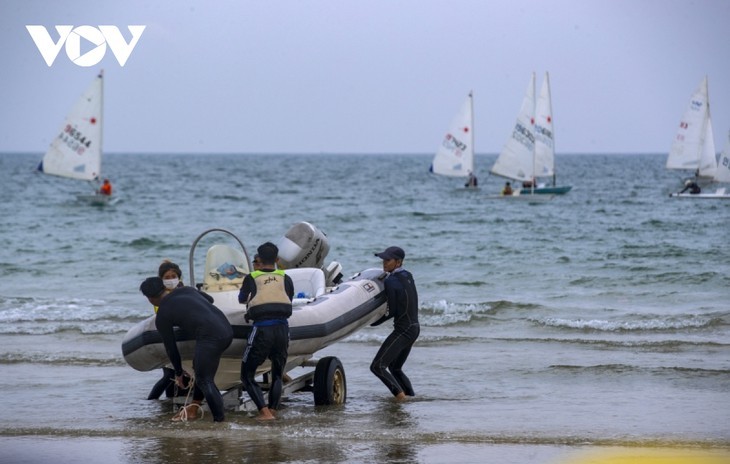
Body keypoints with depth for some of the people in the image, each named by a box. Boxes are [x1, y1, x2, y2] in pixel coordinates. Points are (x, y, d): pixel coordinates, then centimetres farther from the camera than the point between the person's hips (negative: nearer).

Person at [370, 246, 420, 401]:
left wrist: (373, 322, -3)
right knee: (395, 368, 23)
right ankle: (412, 397, 20)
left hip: (403, 330, -9)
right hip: (414, 328, 9)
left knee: (377, 366, -11)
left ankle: (400, 395, -21)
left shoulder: (391, 281, -14)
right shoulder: (407, 276, 11)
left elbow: (392, 311, -15)